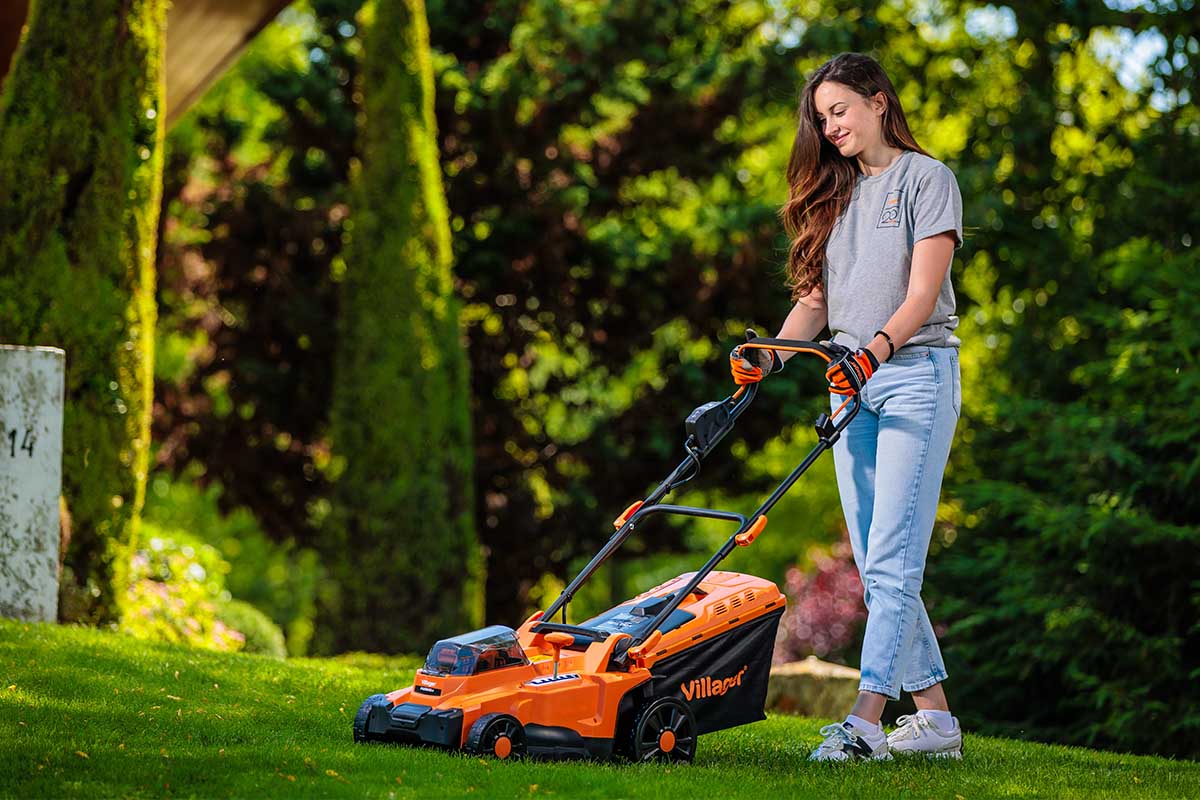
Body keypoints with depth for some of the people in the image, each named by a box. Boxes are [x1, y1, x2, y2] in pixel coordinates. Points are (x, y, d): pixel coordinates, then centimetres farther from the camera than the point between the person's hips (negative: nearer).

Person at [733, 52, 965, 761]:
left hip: (916, 373, -7)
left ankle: (865, 721, -22)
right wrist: (773, 356, -3)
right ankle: (935, 716, 8)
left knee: (892, 559, -14)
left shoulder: (926, 179, -2)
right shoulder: (835, 194, 19)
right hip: (852, 383, 7)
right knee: (877, 567, 4)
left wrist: (875, 350, -28)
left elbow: (923, 294, -12)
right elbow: (816, 299, 15)